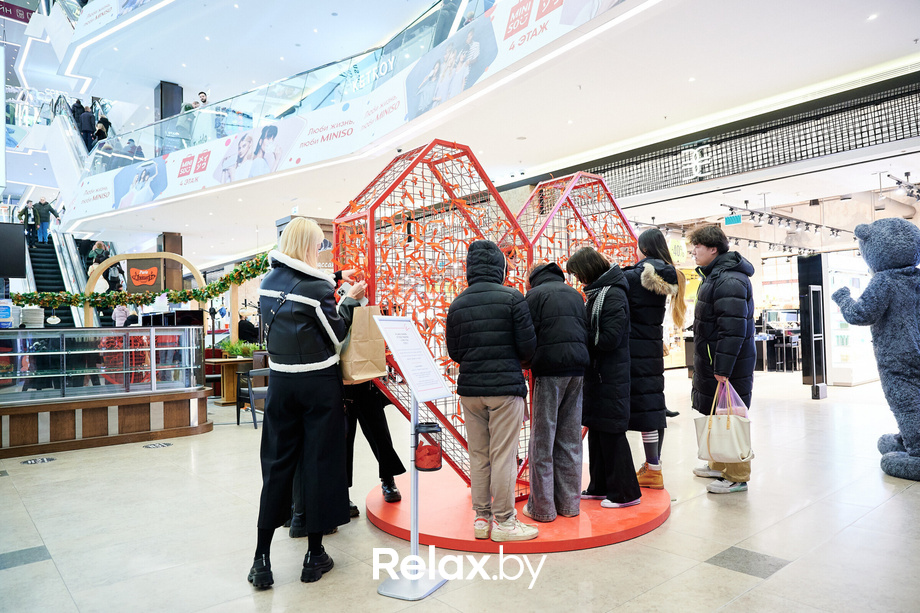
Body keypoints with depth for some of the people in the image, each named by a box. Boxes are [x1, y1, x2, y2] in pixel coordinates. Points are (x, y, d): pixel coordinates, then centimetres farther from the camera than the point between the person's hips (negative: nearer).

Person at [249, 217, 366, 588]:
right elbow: (337, 338, -8)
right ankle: (314, 555, 17)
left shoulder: (268, 283, 5)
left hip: (281, 381, 5)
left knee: (277, 464, 11)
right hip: (319, 383, -5)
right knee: (319, 463, 6)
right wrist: (350, 301, 2)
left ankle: (262, 559, 14)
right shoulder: (317, 286, -14)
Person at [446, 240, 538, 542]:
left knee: (478, 456, 12)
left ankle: (481, 517, 21)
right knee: (503, 455, 3)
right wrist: (520, 362, 13)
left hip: (469, 388, 4)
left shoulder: (457, 304, 4)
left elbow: (453, 352, 7)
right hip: (505, 386, -4)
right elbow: (528, 345, -8)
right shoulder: (512, 297, -7)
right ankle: (503, 520, 11)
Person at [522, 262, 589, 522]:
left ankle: (542, 507, 6)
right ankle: (569, 503, 17)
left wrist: (528, 363, 9)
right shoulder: (574, 294, 20)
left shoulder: (535, 294, 2)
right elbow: (586, 331, 18)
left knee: (542, 441, 1)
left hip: (549, 370, -6)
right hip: (577, 369, 6)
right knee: (570, 439, 11)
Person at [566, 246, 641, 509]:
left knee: (611, 433, -1)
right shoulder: (596, 293, 13)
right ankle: (600, 487, 26)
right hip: (596, 374, 9)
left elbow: (609, 338, -21)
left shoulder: (613, 295, -16)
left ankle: (625, 492, 12)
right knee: (596, 430, 14)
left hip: (610, 377, -9)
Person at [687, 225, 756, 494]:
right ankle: (719, 465, 34)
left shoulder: (729, 280, -20)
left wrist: (723, 367, -26)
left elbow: (733, 328, -26)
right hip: (713, 360, 11)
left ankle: (737, 476, 10)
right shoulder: (713, 275, 16)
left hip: (728, 364, -11)